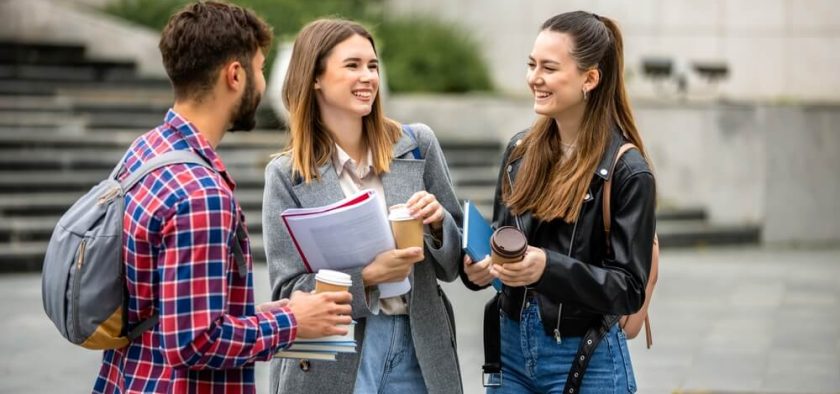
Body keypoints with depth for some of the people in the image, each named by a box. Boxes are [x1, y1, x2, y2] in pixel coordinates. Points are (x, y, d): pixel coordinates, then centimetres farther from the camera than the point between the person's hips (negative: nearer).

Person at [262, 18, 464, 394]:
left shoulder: (418, 144, 2)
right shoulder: (287, 174, -4)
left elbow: (452, 264, 8)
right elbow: (288, 291, -5)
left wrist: (437, 222, -12)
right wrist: (367, 276, -19)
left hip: (418, 351, 2)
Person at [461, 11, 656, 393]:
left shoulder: (627, 171, -13)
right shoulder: (520, 150, 4)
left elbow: (629, 289, -14)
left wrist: (548, 267, -28)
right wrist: (479, 267, -8)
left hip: (586, 360, -5)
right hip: (512, 346, 5)